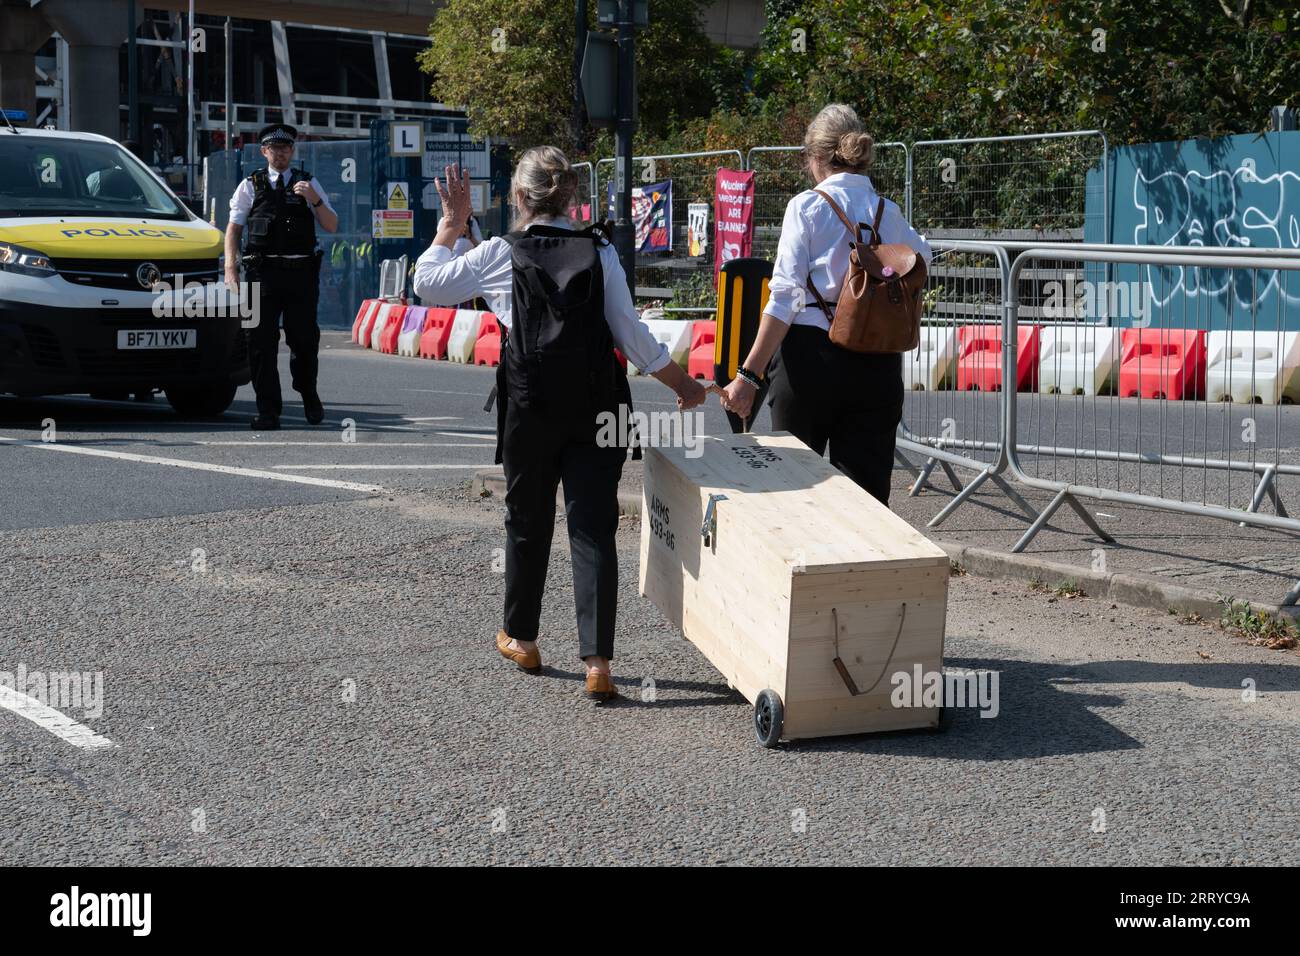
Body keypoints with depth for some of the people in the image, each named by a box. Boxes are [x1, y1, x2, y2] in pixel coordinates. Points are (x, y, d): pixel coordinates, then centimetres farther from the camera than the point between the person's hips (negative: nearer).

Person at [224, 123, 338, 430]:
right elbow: (233, 229, 8)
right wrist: (231, 270, -4)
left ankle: (309, 396, 29)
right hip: (262, 272, 0)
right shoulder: (250, 186, 12)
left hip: (301, 273, 0)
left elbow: (332, 226, 7)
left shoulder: (308, 183, 13)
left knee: (304, 340, 4)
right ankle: (268, 411, -1)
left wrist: (315, 200, -10)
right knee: (261, 342, -4)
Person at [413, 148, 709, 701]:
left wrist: (451, 223, 19)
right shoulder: (600, 253, 0)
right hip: (596, 409, 1)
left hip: (531, 408, -1)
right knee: (594, 528, 1)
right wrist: (684, 386, 12)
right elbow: (633, 336, 0)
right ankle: (597, 661, -7)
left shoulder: (499, 254, -4)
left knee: (527, 520, 18)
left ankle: (521, 639, 33)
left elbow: (426, 284, 7)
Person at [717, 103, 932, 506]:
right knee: (868, 492, 1)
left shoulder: (807, 206, -2)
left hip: (811, 355, -3)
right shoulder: (889, 212, 9)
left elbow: (787, 296, -10)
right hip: (877, 364, 3)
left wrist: (749, 374, -10)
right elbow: (922, 255, 31)